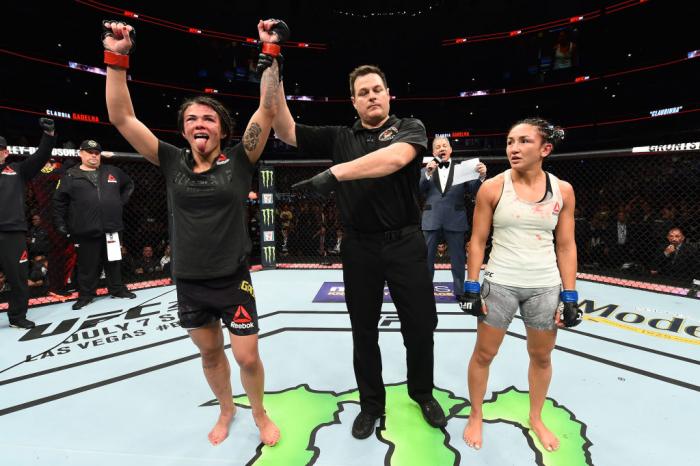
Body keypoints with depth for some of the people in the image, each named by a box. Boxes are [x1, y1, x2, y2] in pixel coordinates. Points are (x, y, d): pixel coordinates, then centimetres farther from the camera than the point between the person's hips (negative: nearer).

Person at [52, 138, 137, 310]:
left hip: (112, 227, 3)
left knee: (113, 261, 12)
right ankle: (86, 295, 17)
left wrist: (121, 201, 13)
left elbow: (129, 185, 26)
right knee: (88, 264, 5)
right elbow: (58, 201, 4)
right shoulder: (71, 176, 3)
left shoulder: (112, 172, 11)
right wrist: (60, 223, -1)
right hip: (85, 230, -2)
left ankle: (117, 289, 24)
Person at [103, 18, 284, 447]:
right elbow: (122, 118, -1)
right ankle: (226, 410, 46)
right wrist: (117, 58, -7)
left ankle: (259, 413, 35)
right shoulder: (172, 162, 0)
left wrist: (270, 53, -13)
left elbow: (269, 109, -13)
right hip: (189, 285, 3)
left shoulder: (239, 160, -6)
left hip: (233, 282, -3)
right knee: (210, 354, 20)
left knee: (248, 358, 5)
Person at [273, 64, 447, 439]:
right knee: (363, 330, 13)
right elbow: (286, 131, 3)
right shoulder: (339, 137, 9)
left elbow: (395, 158, -21)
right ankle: (371, 403, 35)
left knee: (420, 327, 9)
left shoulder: (410, 128, 2)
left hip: (405, 244, -1)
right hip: (359, 247, 2)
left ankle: (422, 394, 38)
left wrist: (335, 173, -27)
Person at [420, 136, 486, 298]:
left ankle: (460, 293, 20)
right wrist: (428, 174, -18)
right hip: (431, 221, 1)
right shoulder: (426, 170, 10)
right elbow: (418, 190, -3)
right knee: (426, 259, 8)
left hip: (455, 221, -1)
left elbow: (473, 191, -2)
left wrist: (481, 176, -21)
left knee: (458, 260, 8)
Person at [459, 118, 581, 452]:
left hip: (545, 286, 3)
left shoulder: (562, 190, -2)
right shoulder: (492, 188, -8)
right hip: (500, 283, -2)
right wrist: (471, 287, -7)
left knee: (541, 357, 18)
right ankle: (475, 417, 32)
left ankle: (536, 418, 43)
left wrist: (570, 296, 1)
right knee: (483, 354, 9)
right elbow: (477, 241, -4)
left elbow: (566, 246, 3)